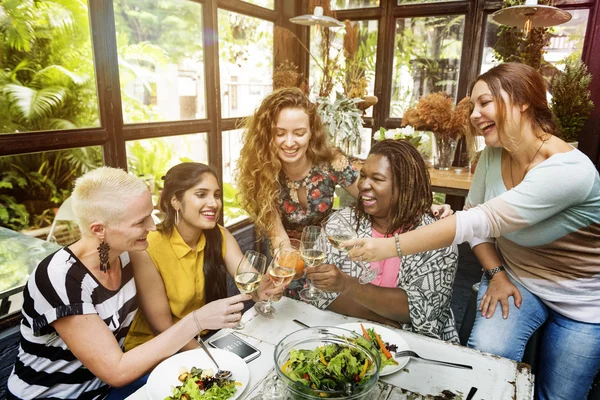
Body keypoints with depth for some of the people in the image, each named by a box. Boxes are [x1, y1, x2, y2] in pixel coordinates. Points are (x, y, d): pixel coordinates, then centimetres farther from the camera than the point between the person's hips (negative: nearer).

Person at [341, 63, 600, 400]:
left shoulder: (570, 170, -32)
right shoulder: (493, 154, -10)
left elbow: (481, 221, -40)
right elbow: (474, 211, 0)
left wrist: (393, 246, -43)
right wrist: (496, 274, -12)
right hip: (514, 277, 4)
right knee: (485, 356, -18)